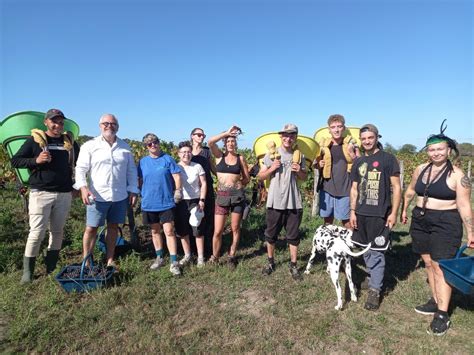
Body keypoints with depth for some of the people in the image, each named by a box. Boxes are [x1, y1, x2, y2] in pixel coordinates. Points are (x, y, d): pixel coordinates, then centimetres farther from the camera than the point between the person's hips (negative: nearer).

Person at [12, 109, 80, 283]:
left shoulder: (70, 141, 10)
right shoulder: (35, 140, 1)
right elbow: (15, 161, 1)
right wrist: (36, 160, -16)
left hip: (64, 194, 3)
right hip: (41, 193, -3)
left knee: (57, 231, 10)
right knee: (37, 232, -3)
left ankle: (51, 268, 24)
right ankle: (27, 271, 13)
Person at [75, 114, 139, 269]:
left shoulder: (125, 147, 9)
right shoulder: (90, 145, 0)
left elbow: (131, 170, 11)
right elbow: (81, 168, -4)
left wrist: (133, 190, 5)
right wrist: (83, 187, -19)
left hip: (120, 196, 3)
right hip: (98, 196, -3)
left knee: (113, 227, 12)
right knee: (91, 228, 2)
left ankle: (110, 260, 24)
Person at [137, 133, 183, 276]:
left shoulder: (167, 159, -2)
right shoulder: (143, 161, 7)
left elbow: (176, 176, -4)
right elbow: (140, 180, 13)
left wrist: (178, 190, -12)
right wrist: (140, 194, 9)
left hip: (166, 202, -3)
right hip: (149, 203, 4)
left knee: (169, 231, -6)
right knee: (155, 231, 15)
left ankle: (173, 262, 1)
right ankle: (159, 258, 31)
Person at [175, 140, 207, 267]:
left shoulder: (197, 166, 0)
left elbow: (203, 184, 1)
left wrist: (202, 200, -8)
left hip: (195, 201, -1)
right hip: (180, 202, 1)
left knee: (198, 230, 3)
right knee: (183, 231, 9)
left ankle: (200, 257, 15)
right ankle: (187, 255, 25)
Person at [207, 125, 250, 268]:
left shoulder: (240, 158, 5)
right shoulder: (219, 156, 3)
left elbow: (246, 178, 12)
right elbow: (210, 142, -15)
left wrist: (237, 184, 3)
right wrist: (226, 133, -12)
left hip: (238, 195, 1)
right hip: (222, 196, -1)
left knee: (235, 228, 8)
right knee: (217, 231, 0)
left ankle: (232, 256, 26)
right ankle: (214, 257, 21)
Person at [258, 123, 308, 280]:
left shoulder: (299, 156, 5)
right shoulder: (271, 154, -1)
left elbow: (304, 178, 15)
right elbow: (260, 176, 1)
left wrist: (299, 171, -6)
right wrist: (272, 169, -16)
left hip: (294, 202, 1)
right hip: (275, 202, -1)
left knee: (293, 236, 8)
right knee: (271, 235, 12)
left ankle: (293, 265, 23)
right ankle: (270, 262, 31)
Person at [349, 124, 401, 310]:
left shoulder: (388, 159, -3)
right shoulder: (358, 162, 11)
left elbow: (396, 187, -4)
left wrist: (393, 212, -9)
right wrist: (352, 211, 8)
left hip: (380, 215, -5)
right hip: (361, 214, 5)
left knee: (376, 253, -1)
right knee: (365, 250, 14)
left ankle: (375, 290, 9)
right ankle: (374, 277, 32)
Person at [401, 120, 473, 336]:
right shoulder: (421, 170, 6)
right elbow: (410, 191, 21)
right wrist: (404, 210, 27)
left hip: (445, 224, -5)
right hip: (420, 221, 6)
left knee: (440, 267, -6)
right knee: (428, 264, 12)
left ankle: (442, 315, 2)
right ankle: (436, 302, 26)